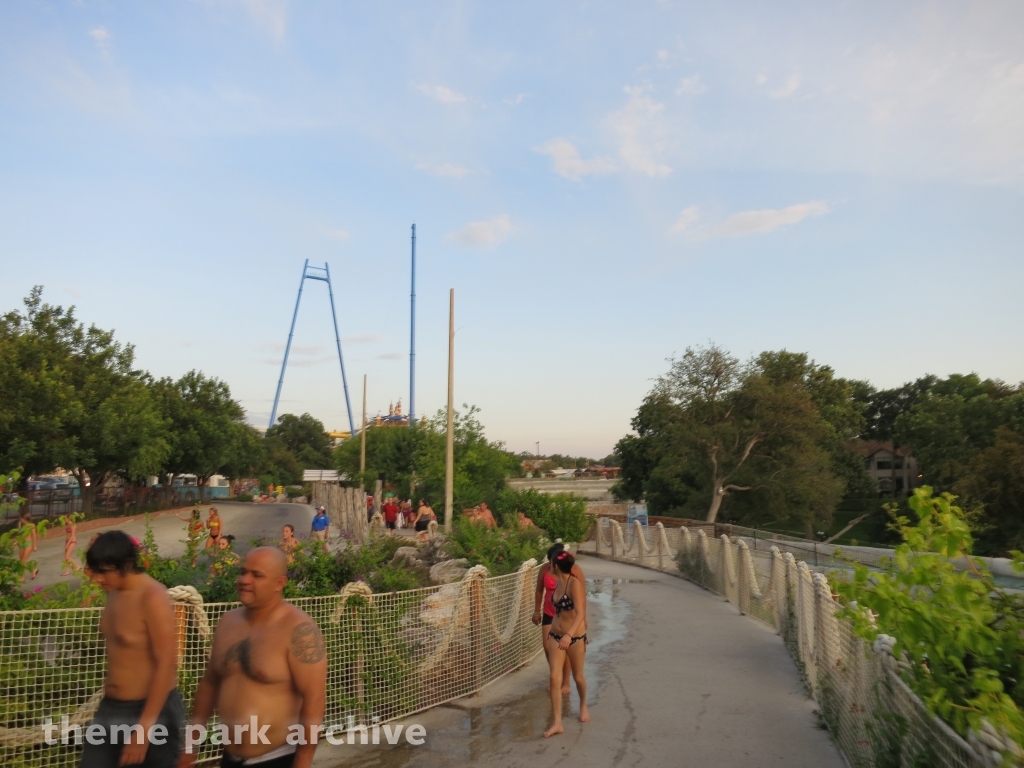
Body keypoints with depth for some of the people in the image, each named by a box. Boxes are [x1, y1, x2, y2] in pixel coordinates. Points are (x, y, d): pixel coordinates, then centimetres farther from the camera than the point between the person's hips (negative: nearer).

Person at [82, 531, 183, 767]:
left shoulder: (153, 597, -21)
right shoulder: (114, 593, 3)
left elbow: (166, 664, -23)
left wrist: (144, 726, -22)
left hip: (152, 709, -8)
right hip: (110, 708, 8)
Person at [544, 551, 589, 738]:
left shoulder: (575, 584, -21)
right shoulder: (558, 584, 2)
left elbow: (580, 613, -31)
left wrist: (569, 634, -44)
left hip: (575, 637, -5)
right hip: (556, 635, 6)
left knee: (578, 676, 15)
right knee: (555, 678, -4)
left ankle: (583, 705, 43)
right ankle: (557, 723, 0)